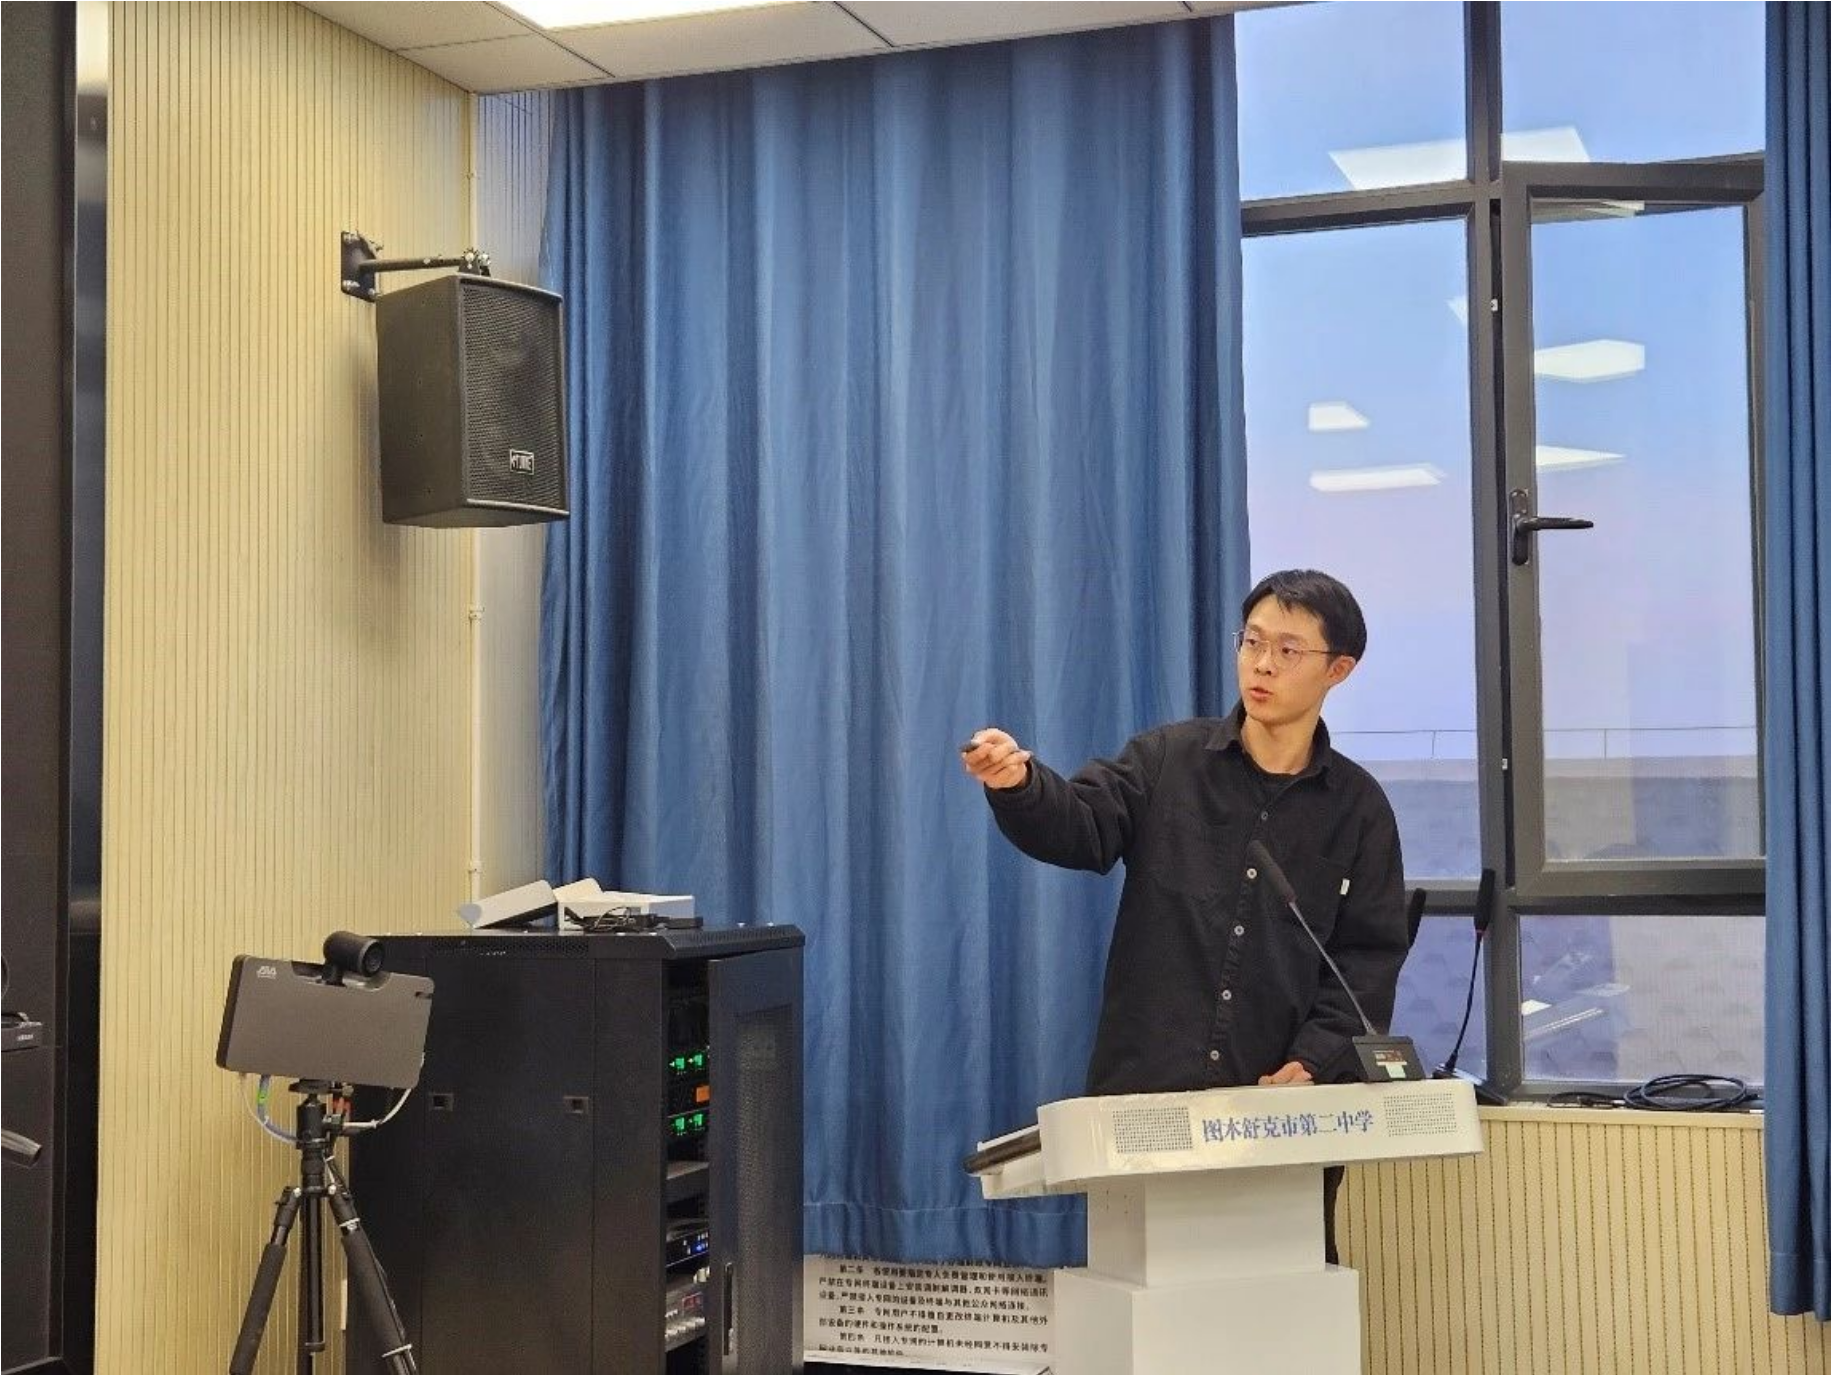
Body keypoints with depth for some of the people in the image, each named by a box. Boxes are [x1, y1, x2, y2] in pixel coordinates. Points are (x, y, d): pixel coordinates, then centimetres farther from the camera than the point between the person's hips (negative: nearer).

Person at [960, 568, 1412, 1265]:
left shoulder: (1359, 806, 7)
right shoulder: (1164, 762, 5)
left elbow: (1369, 957, 4)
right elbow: (1078, 827, -10)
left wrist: (1314, 1063, -10)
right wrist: (1018, 785, -31)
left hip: (1284, 1104, 1)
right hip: (1148, 1093, -1)